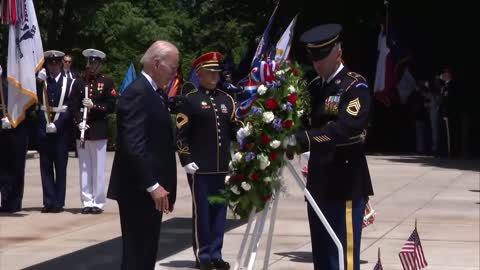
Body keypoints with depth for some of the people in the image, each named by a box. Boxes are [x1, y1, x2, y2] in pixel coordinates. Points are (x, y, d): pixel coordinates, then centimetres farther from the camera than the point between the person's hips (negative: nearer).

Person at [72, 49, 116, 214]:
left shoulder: (107, 82, 3)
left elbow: (111, 106, -1)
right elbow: (73, 105, 7)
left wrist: (94, 106, -13)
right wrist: (78, 122, -8)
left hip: (99, 131, -3)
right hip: (82, 131, 3)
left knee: (98, 169, 0)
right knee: (84, 169, 6)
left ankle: (98, 203, 5)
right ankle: (87, 202, 11)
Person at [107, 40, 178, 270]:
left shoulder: (155, 93, 15)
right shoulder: (137, 94, -15)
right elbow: (133, 145, -23)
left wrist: (162, 186, 12)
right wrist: (153, 185, -24)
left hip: (153, 188, 10)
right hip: (139, 190, -10)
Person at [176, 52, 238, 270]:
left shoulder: (227, 99, 13)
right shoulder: (190, 100, -3)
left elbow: (234, 129, 15)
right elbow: (180, 134, -7)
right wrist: (186, 160, -12)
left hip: (223, 167, 5)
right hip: (199, 167, -5)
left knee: (219, 210, 9)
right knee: (202, 211, 0)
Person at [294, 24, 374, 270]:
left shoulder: (355, 86, -9)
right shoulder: (314, 87, 14)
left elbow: (347, 128, -24)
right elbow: (306, 123, 8)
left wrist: (303, 140, -32)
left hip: (346, 186, -7)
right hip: (319, 185, 7)